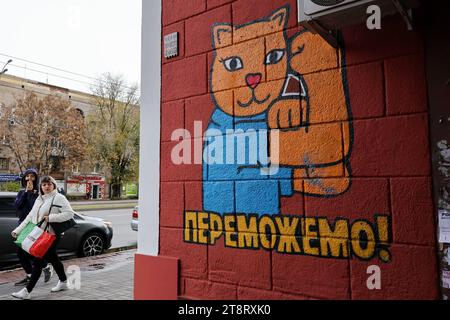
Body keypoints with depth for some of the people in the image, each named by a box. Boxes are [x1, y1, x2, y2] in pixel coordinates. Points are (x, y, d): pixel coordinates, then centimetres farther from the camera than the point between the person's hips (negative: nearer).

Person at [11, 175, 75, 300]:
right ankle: (63, 282, 32)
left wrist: (51, 217, -21)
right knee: (53, 258, 17)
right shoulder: (39, 199, 14)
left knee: (38, 261, -7)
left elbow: (69, 213, -18)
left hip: (52, 235, -8)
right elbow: (30, 216, 14)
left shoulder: (59, 198, -10)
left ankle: (27, 291, 1)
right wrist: (17, 230, 7)